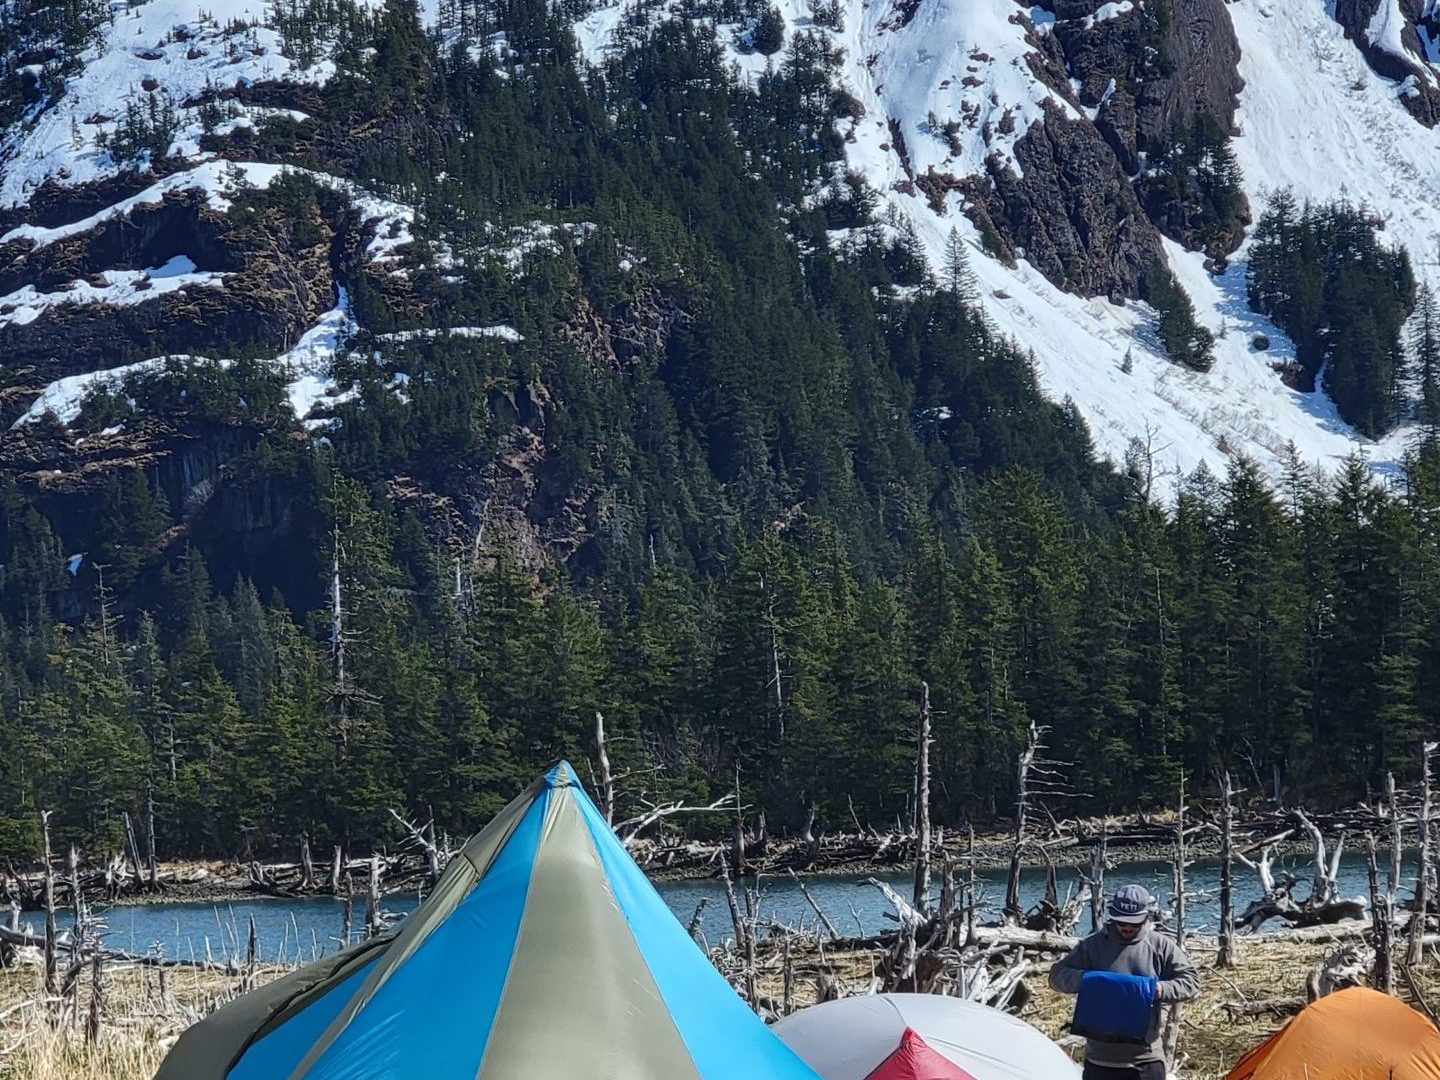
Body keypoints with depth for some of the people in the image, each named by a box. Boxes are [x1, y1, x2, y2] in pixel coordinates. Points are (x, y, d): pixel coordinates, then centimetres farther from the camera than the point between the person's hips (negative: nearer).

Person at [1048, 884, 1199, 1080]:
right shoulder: (1094, 945, 0)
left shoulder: (1161, 946, 0)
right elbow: (1058, 976, 0)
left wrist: (1160, 989, -18)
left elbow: (1191, 981, 1)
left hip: (1145, 1058, 0)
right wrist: (1086, 979, -21)